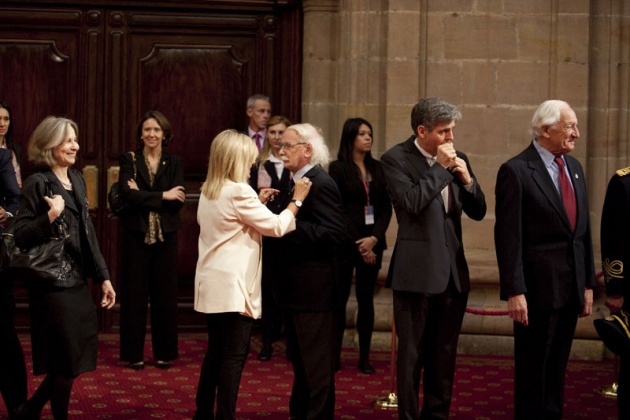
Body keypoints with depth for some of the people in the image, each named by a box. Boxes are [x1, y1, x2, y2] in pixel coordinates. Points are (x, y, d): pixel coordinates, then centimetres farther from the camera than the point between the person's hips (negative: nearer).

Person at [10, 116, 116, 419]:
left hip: (78, 282, 7)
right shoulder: (38, 184, -11)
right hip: (53, 285, -7)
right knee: (67, 362, 0)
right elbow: (20, 237, -14)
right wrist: (50, 215, -26)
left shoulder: (77, 179, 11)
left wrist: (103, 276, 14)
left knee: (76, 360, 12)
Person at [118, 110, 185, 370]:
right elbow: (128, 195, -15)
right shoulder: (129, 160, 2)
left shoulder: (174, 163, 5)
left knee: (165, 294, 5)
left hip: (165, 236, 1)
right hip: (136, 234, -1)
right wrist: (162, 196, -15)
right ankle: (134, 353, 11)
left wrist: (143, 196, -13)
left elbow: (178, 201, -7)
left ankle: (164, 353, 15)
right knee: (135, 294, 2)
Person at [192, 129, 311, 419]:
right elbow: (277, 226, -13)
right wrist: (297, 200, -1)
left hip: (212, 285, 9)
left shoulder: (208, 192, 11)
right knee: (234, 355, -4)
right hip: (233, 286, -9)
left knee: (215, 352, 16)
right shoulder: (239, 192, -16)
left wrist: (257, 203, 17)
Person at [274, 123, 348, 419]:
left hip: (313, 289, -10)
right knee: (300, 361, 20)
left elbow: (335, 234, -25)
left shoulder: (321, 184, -17)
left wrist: (288, 224, -27)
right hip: (295, 287, 10)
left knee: (317, 366, 0)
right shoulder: (296, 181, 13)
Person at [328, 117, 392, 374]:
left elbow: (386, 207, 6)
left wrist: (374, 238, -8)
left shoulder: (377, 168, 10)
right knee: (340, 298, 1)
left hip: (372, 243, 4)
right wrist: (357, 244, -8)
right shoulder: (338, 168, -3)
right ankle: (335, 353, 9)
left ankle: (364, 357, 10)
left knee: (366, 298, 5)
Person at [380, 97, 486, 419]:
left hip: (452, 271, 5)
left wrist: (467, 179, -8)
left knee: (444, 353, 13)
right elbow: (411, 202, -21)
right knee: (412, 353, 3)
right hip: (417, 271, -5)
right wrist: (440, 168, -16)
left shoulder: (456, 159, 9)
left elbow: (478, 212, 9)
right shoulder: (396, 159, -7)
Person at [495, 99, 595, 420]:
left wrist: (588, 283, 12)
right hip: (538, 286, -6)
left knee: (557, 366, 14)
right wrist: (514, 291, -17)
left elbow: (583, 230, 13)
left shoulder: (574, 167, 11)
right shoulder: (516, 171, -11)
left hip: (572, 287, 6)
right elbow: (508, 237, -14)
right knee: (533, 367, 5)